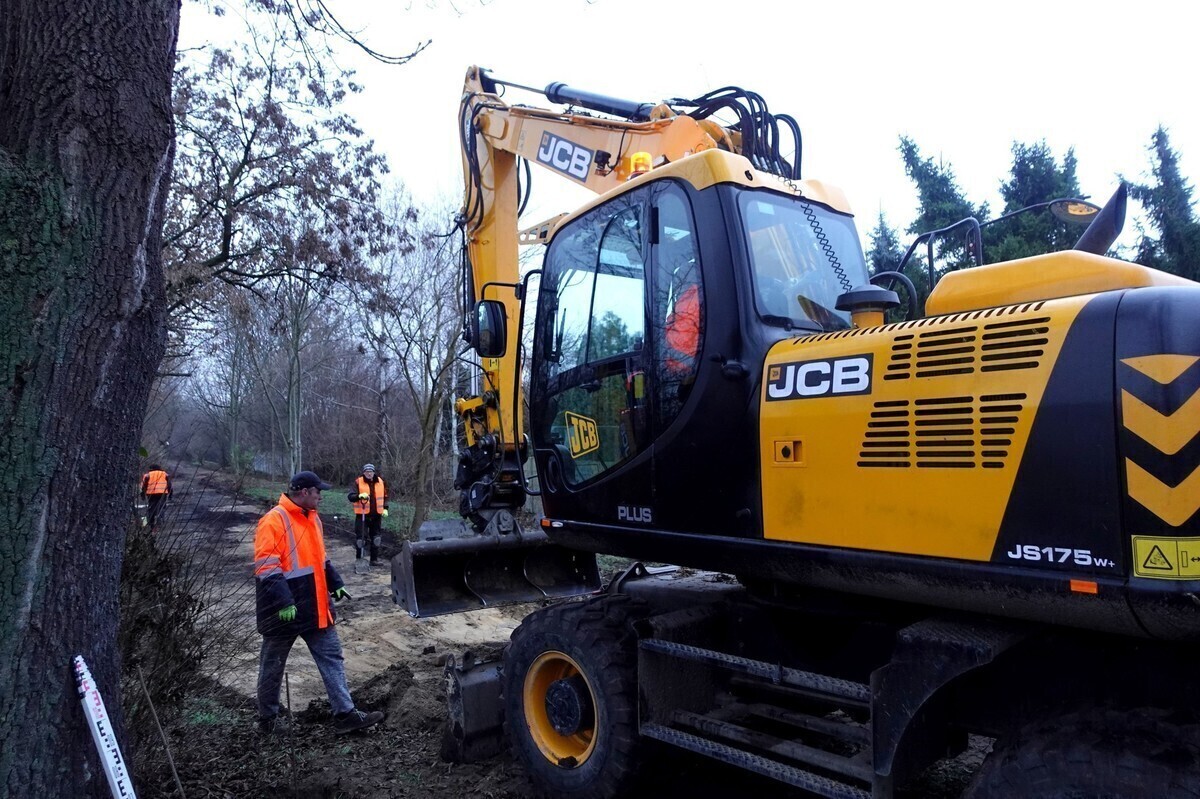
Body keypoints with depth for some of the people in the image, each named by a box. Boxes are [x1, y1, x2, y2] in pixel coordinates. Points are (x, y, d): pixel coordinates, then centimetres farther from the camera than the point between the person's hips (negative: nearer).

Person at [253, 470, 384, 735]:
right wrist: (283, 602, -28)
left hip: (315, 608, 8)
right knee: (273, 666, 11)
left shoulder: (312, 518, 10)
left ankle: (345, 714, 9)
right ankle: (268, 718, 29)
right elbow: (266, 567, -23)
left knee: (332, 658, 6)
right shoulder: (274, 521, -18)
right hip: (284, 610, -8)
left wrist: (336, 583, 15)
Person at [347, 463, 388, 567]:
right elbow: (350, 496, -13)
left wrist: (385, 508, 7)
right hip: (362, 515, -4)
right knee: (361, 538, -4)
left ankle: (374, 559, 20)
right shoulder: (358, 482, -7)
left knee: (376, 538, 10)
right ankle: (359, 559, 9)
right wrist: (360, 496, -32)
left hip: (376, 515, 4)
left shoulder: (380, 482, 5)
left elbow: (384, 496, 16)